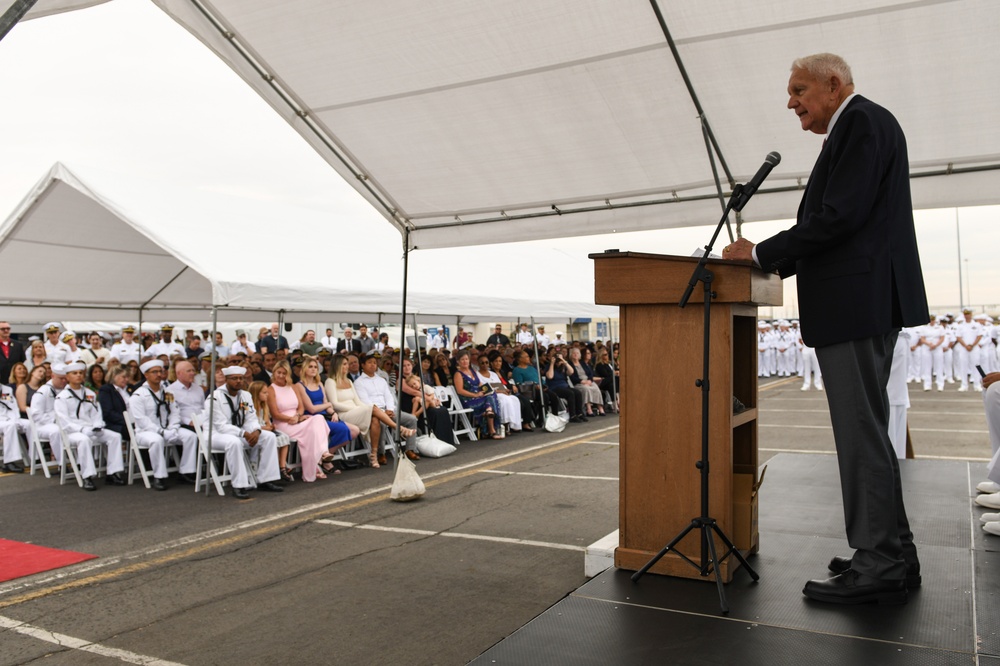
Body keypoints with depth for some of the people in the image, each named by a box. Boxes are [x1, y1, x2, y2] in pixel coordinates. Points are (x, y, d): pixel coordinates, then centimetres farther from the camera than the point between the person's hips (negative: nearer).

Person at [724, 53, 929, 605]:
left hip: (857, 305, -11)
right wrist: (778, 264, 13)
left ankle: (879, 566, 1)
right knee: (867, 429, 13)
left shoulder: (862, 122, -8)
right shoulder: (856, 128, 23)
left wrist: (762, 252, -11)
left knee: (861, 431, -7)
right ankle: (890, 554, 22)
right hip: (863, 305, 11)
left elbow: (840, 217, -19)